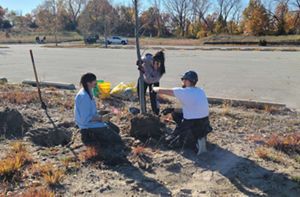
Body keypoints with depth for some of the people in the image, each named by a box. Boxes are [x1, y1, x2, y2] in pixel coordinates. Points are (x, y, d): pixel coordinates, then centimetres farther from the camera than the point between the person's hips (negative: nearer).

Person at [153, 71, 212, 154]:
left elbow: (160, 90, -7)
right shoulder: (201, 91, 7)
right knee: (175, 113, 24)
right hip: (205, 124, 7)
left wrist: (154, 88, 17)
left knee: (170, 141, 13)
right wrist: (172, 109, 17)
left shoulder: (182, 91, -13)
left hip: (192, 125, -7)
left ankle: (195, 143, -6)